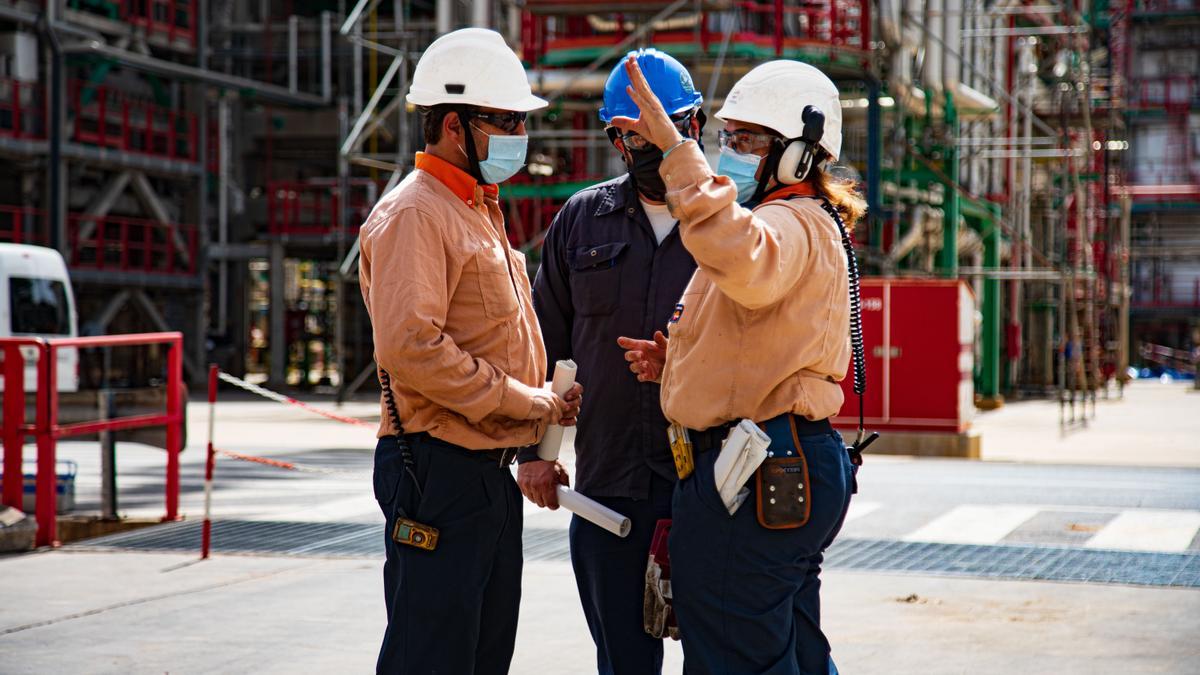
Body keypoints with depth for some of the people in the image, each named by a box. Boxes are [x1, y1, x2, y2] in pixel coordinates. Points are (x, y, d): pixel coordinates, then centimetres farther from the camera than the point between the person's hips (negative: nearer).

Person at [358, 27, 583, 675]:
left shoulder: (481, 212, 19)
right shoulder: (413, 214, -12)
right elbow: (409, 347, -24)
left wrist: (543, 408, 7)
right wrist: (527, 403, -17)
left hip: (491, 470, 10)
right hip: (439, 470, -10)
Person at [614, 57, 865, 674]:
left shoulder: (791, 225, -15)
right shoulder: (804, 227, 21)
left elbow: (740, 259, -41)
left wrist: (677, 149, -39)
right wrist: (679, 362, 10)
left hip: (757, 481, -11)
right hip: (793, 470, 11)